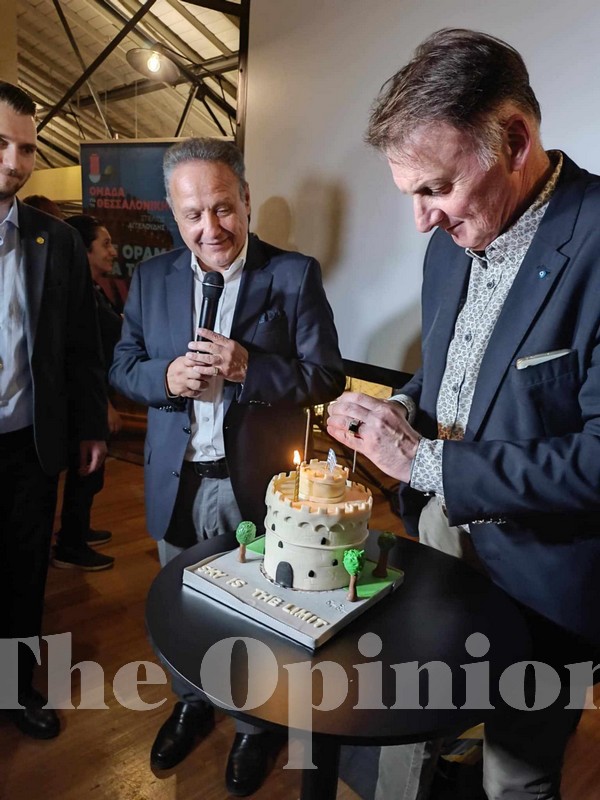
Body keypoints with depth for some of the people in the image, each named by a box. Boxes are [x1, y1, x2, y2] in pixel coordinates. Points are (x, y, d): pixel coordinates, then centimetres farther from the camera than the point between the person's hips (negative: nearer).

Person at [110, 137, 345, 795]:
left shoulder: (294, 275, -9)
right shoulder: (150, 278, 2)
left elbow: (326, 377, -10)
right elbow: (122, 368, 6)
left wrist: (248, 368, -25)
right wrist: (165, 376, -16)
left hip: (257, 486, -3)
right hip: (176, 483, 4)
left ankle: (254, 725, 44)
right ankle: (191, 703, 52)